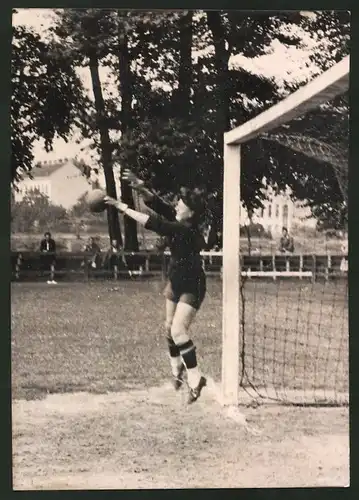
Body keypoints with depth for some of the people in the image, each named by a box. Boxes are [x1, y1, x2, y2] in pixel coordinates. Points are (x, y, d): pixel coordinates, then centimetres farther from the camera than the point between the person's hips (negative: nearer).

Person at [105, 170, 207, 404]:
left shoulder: (186, 231, -28)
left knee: (178, 331, -17)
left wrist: (123, 207, -29)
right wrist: (141, 187, -23)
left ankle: (195, 378, -9)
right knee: (170, 327, 18)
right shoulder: (178, 220, -4)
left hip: (192, 287, -10)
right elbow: (157, 203, -5)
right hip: (176, 282, 10)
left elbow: (153, 223, -32)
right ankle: (178, 369, 35)